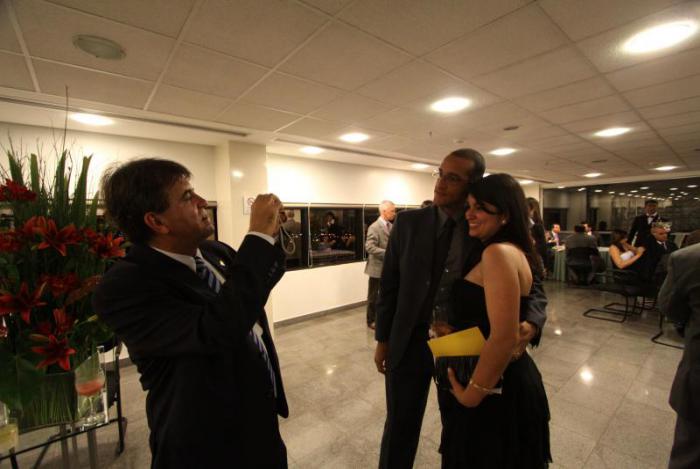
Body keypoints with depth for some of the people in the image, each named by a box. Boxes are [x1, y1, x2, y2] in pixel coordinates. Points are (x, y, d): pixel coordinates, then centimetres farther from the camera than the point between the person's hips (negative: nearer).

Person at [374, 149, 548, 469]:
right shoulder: (408, 223, -8)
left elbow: (531, 284, -5)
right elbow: (389, 284, -3)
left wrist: (531, 321, -27)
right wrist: (382, 339, 1)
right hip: (411, 341, 0)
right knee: (400, 427, 17)